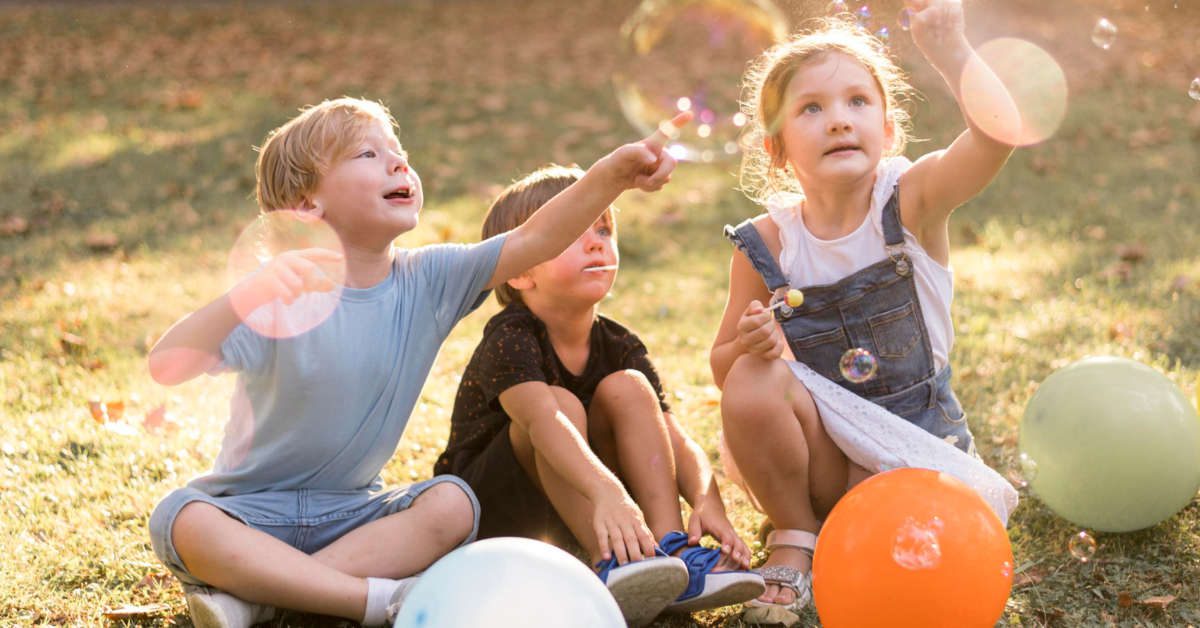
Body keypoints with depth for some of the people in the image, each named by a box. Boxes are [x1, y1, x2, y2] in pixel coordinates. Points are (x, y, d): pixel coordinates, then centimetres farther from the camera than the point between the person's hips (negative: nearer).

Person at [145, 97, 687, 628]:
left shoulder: (427, 281, -4)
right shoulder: (285, 292, -19)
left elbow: (533, 240, -14)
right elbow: (166, 365, -31)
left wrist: (612, 173, -29)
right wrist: (242, 298, -49)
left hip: (349, 508, 4)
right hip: (253, 507, -4)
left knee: (451, 504, -22)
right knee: (184, 522, -33)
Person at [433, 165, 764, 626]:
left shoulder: (617, 346, -5)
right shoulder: (510, 340, -23)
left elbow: (674, 439, -15)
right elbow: (542, 418, -43)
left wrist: (708, 504, -36)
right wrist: (606, 493, -60)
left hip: (568, 513, 5)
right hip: (491, 513, -5)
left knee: (627, 386, -15)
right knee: (562, 403, -30)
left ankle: (671, 548, -26)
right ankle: (614, 565, -39)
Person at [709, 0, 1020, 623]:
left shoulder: (911, 201, -13)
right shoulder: (766, 245, -10)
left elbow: (999, 128, -32)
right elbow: (722, 368, -1)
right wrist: (750, 345, -23)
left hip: (915, 432, -1)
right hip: (821, 442, 1)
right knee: (754, 384, -30)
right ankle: (794, 538, -5)